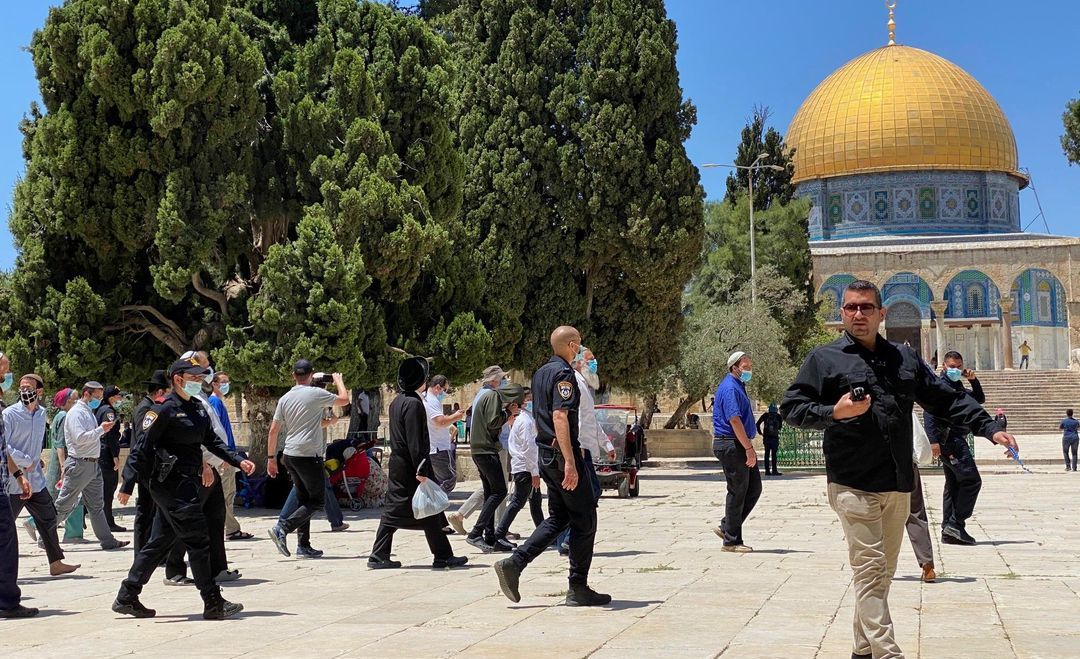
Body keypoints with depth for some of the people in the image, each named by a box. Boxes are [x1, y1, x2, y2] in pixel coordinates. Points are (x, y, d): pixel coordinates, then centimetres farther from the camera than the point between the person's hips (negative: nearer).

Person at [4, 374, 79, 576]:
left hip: (35, 480, 7)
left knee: (48, 519, 14)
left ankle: (56, 563, 26)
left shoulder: (41, 413, 9)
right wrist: (26, 461, -15)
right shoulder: (9, 414, -12)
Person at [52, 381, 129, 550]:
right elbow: (80, 438, -24)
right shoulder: (76, 412, -13)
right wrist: (101, 429, -19)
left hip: (92, 465, 10)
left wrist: (103, 429, 6)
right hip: (79, 465, -10)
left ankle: (107, 540, 15)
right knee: (64, 505, -2)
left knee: (96, 505, 12)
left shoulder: (89, 412, 17)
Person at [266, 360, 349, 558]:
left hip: (290, 455, 7)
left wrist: (271, 458, 14)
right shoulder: (316, 394, -8)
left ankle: (303, 546, 11)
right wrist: (339, 380, 23)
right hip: (309, 456, -7)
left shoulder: (285, 398, 8)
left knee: (305, 500, 14)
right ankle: (283, 529, -14)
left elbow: (274, 430, 8)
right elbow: (344, 400, 5)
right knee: (317, 501, 0)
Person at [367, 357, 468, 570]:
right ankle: (442, 556, 6)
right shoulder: (413, 403, -16)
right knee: (429, 511, -1)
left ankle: (379, 556, 8)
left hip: (398, 463, 9)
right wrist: (421, 470, -20)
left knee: (394, 510, 9)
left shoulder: (396, 402, 13)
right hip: (410, 465, -9)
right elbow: (415, 440, -20)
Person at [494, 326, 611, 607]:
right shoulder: (563, 374, -15)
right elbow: (560, 417, -25)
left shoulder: (540, 373, 15)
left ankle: (513, 564, 2)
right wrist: (570, 462, -29)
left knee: (558, 518, 14)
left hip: (545, 454, 9)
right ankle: (578, 589, 5)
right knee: (584, 520, 1)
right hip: (562, 454, -9)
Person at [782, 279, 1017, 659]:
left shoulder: (905, 359, 15)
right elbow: (791, 409, -2)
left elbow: (947, 400, 17)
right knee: (870, 570, -10)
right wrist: (835, 412, -17)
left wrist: (989, 428, 8)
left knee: (882, 572, 12)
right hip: (854, 485, -6)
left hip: (899, 485, 6)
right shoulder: (825, 359, 1)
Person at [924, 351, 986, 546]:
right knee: (971, 480, -13)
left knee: (954, 485, 10)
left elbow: (979, 400, 27)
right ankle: (956, 524, -13)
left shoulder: (958, 387, 21)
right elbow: (929, 412, -18)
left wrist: (973, 380, 10)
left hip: (956, 440, 10)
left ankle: (948, 530, 12)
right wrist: (933, 440, -27)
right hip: (949, 440, -10)